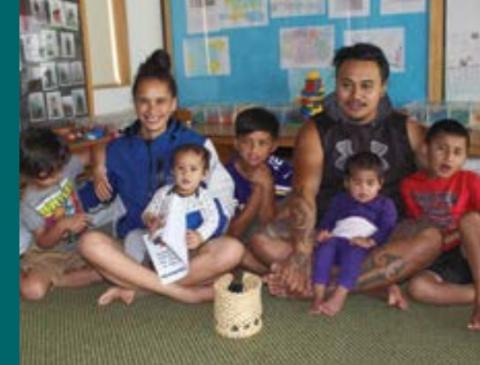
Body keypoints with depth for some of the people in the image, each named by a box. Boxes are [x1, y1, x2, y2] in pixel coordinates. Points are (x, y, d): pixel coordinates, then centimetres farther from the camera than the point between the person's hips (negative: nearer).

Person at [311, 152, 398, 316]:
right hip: (337, 239, 3)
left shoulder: (384, 204, 19)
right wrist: (324, 231, -3)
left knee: (354, 251, -38)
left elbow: (387, 228, 3)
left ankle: (339, 296, -47)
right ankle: (319, 294, -40)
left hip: (361, 247, -3)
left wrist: (370, 241, -17)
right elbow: (328, 219, 22)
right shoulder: (339, 200, 30)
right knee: (325, 246, -33)